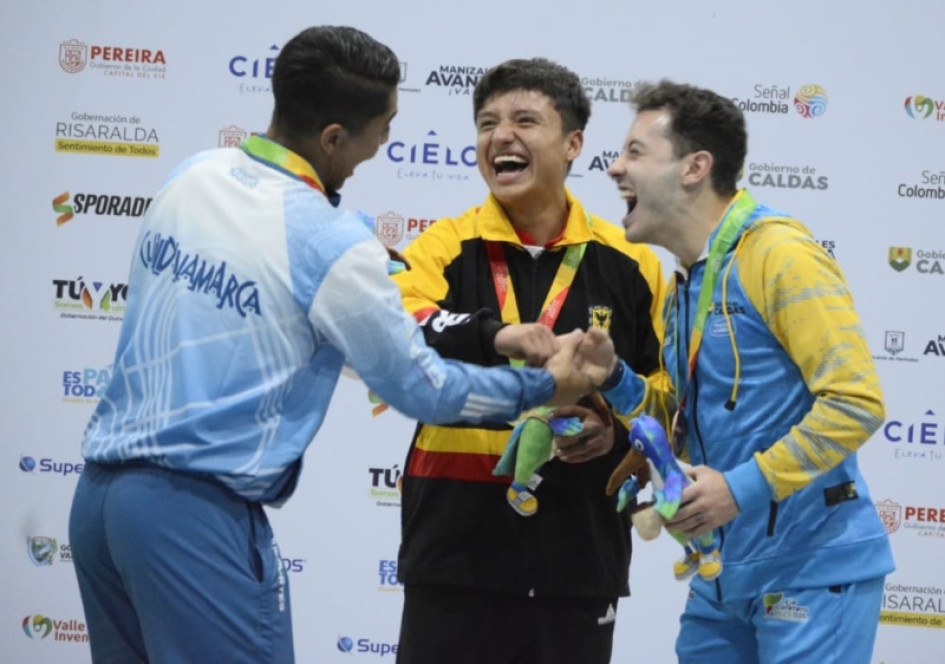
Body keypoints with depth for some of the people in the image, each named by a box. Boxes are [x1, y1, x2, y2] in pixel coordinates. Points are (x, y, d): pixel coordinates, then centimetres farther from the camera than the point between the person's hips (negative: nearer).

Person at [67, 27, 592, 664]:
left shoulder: (191, 176, 5)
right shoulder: (331, 245, -14)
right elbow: (423, 390, -4)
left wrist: (371, 273, 23)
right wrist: (544, 386, 10)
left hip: (101, 492, 7)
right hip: (197, 514, -7)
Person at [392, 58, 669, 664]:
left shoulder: (628, 261, 5)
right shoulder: (445, 247, 1)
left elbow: (671, 386, 12)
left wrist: (620, 424, -10)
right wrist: (495, 336, -36)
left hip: (580, 556, 1)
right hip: (458, 547, -1)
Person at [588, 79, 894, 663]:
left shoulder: (780, 254, -13)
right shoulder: (687, 283, 14)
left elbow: (856, 402, -20)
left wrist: (744, 488, -23)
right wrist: (613, 382, 2)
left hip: (811, 568, -8)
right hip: (726, 572, 8)